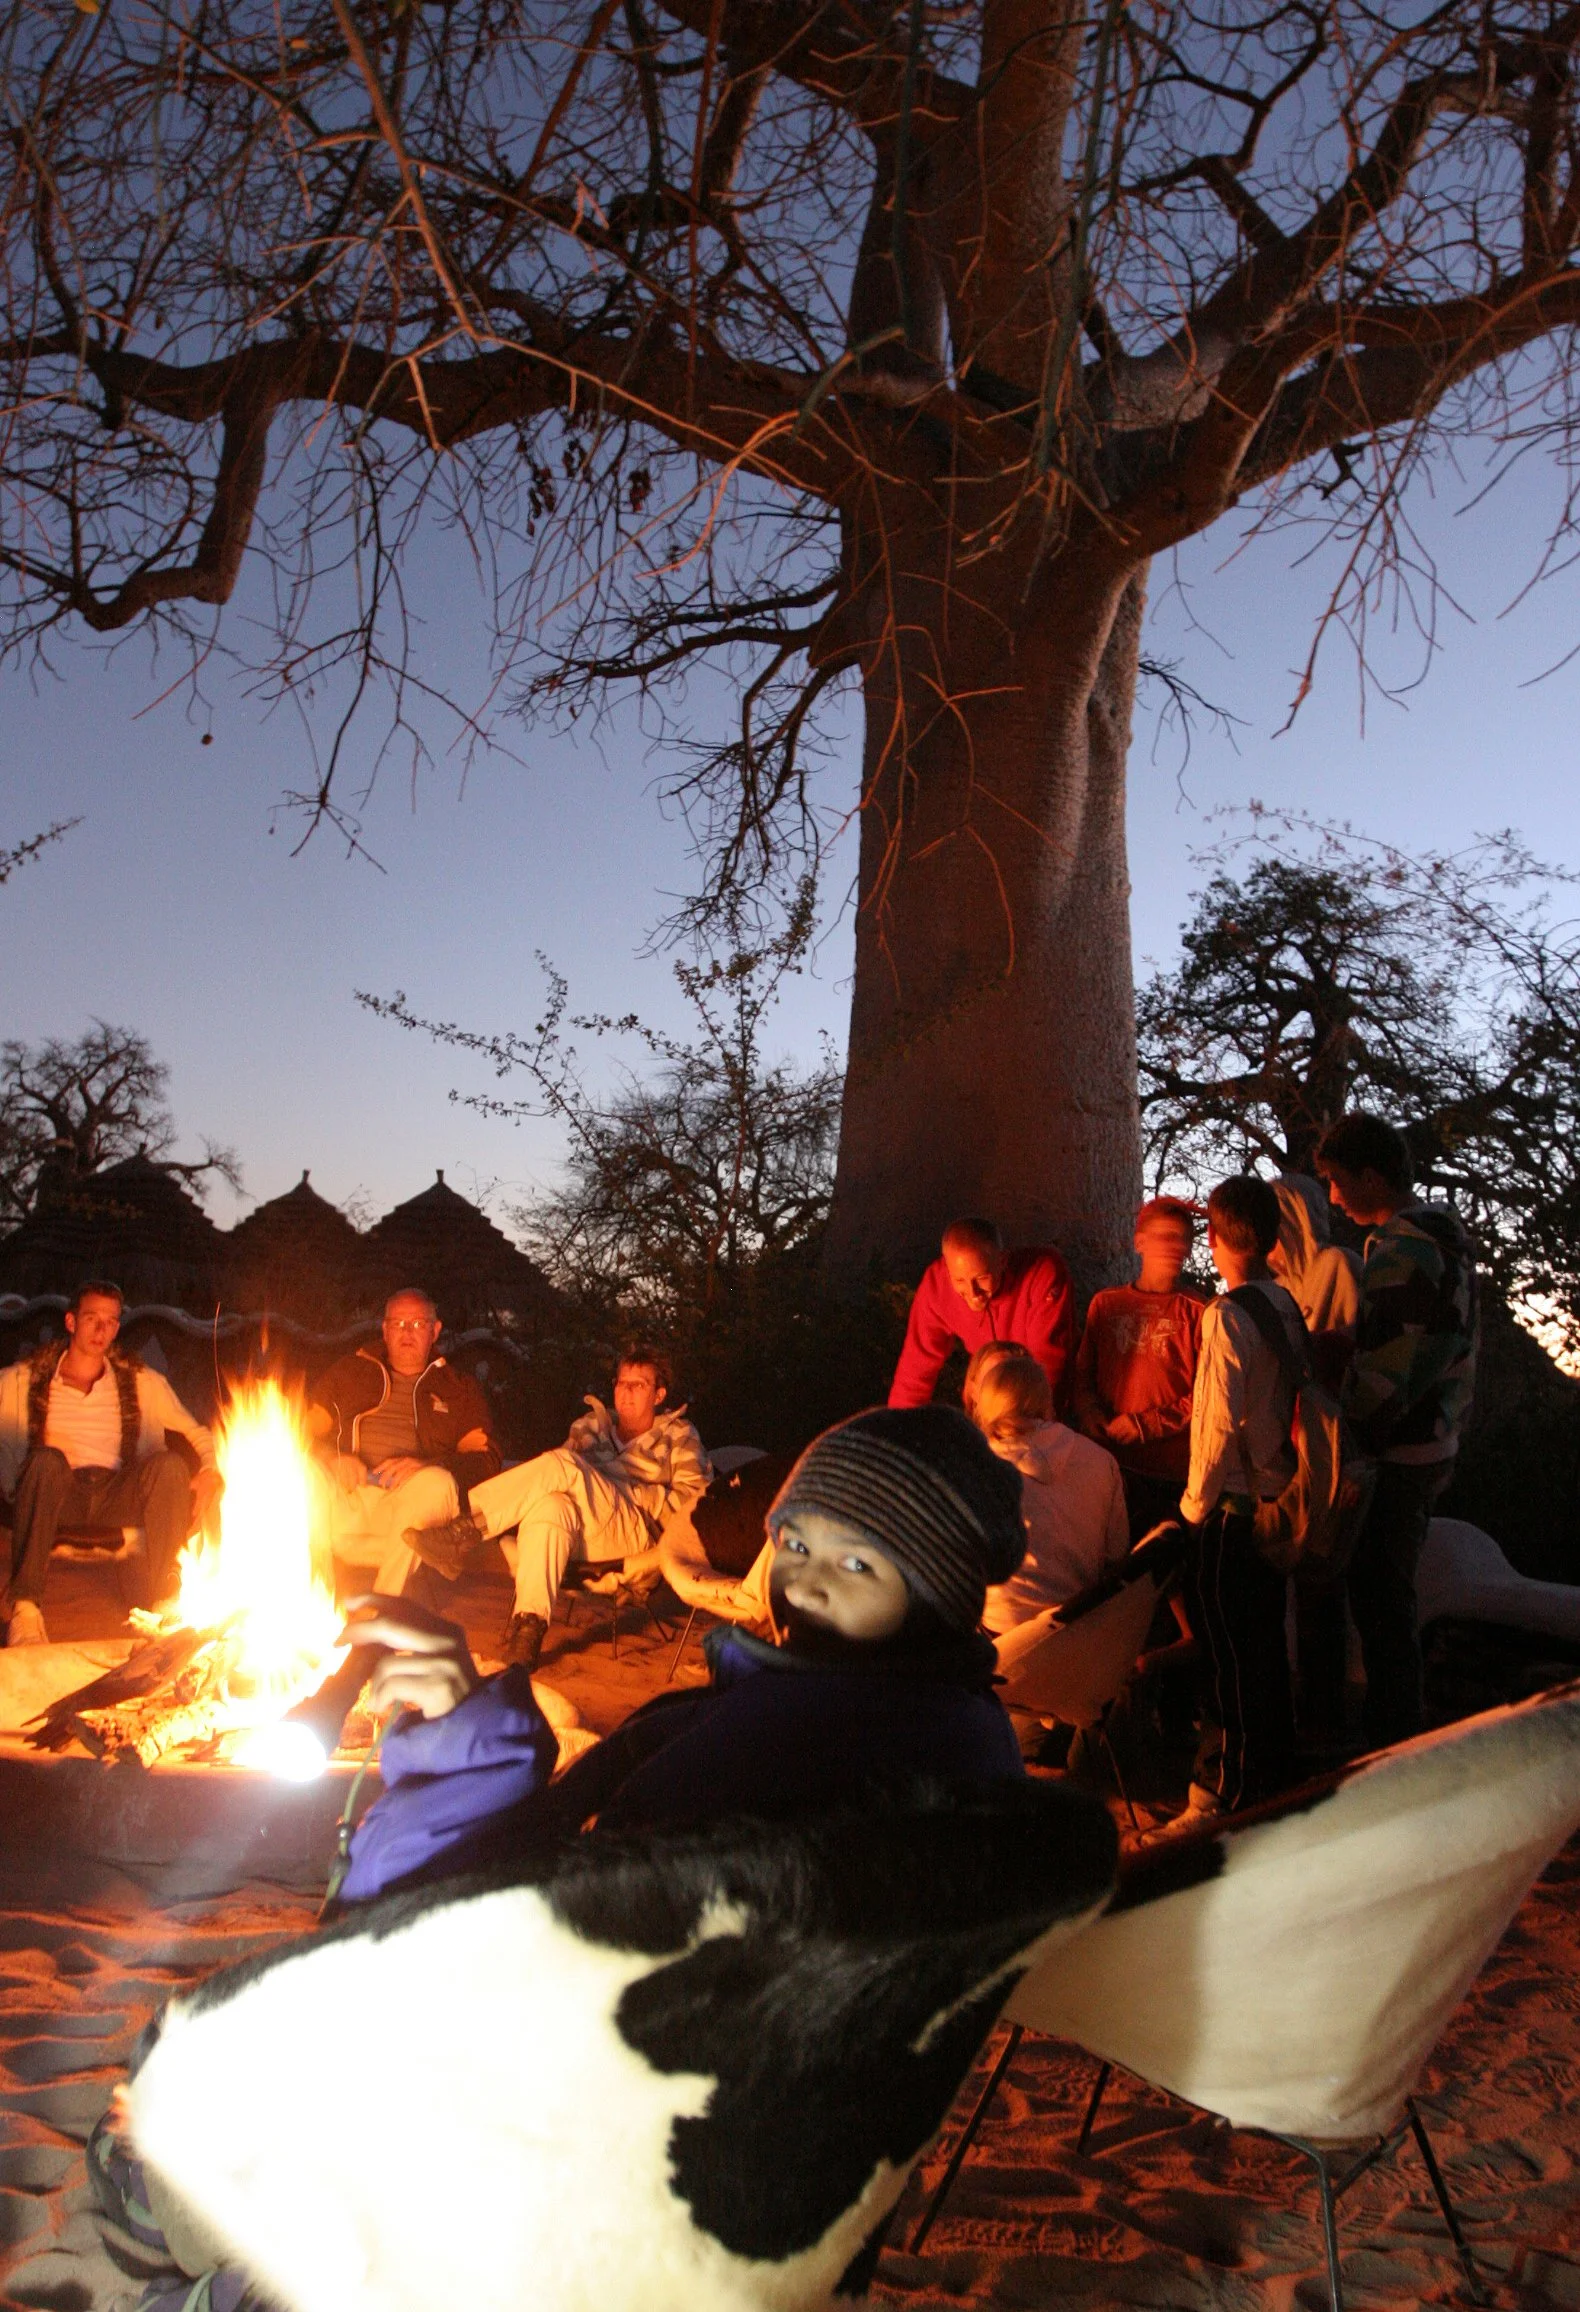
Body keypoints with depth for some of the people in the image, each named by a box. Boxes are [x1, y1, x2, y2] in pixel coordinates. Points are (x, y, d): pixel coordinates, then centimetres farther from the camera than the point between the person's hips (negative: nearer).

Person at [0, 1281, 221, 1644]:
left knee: (170, 1463, -27)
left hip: (117, 1495, 1)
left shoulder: (142, 1382, 17)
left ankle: (159, 1602, -26)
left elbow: (198, 1434, 14)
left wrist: (210, 1472, -6)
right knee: (47, 1459, -34)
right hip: (58, 1493, -1)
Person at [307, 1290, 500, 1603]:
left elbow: (486, 1458, 6)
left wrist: (425, 1466, -14)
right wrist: (334, 1459, -9)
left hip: (409, 1504, -1)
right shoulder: (351, 1371, 23)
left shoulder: (458, 1387, 19)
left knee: (437, 1484, -34)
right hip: (346, 1502, 1)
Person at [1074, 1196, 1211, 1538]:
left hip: (1172, 1472, -3)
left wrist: (1143, 1425, -11)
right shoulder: (1106, 1303, 11)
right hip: (1107, 1462, 3)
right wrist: (1092, 1416, -6)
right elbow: (1083, 1375, 13)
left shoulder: (1197, 1311, -2)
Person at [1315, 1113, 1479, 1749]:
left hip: (1395, 1456, -10)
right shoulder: (1442, 1231, 12)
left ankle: (1390, 1742, 10)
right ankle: (1397, 1727, 32)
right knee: (1388, 1595, 20)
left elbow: (1380, 1373, -24)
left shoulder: (1401, 1251, -20)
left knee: (1379, 1600, 0)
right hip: (1430, 1445, 10)